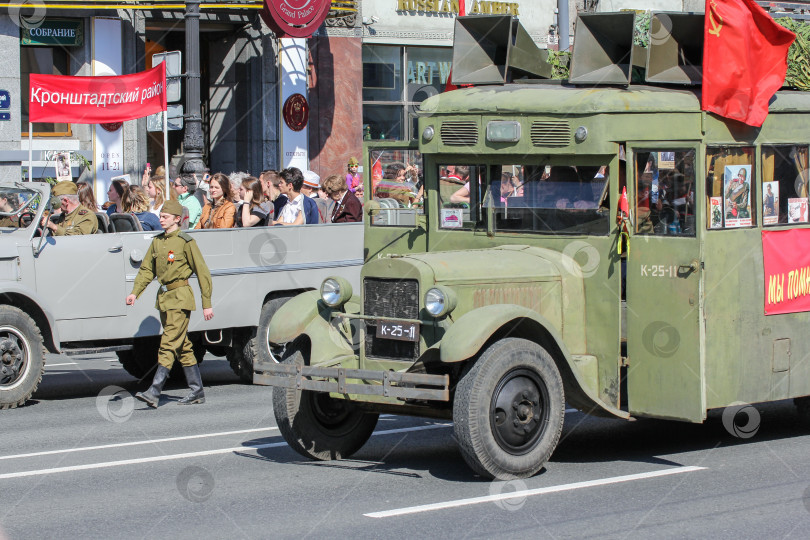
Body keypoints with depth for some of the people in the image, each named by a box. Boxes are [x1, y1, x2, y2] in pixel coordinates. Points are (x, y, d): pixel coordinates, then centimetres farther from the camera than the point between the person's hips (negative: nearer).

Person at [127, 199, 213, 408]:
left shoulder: (186, 242, -9)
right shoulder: (157, 242, 11)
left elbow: (202, 273, -6)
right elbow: (147, 269, 13)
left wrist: (207, 304, -6)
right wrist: (135, 292, -2)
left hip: (180, 298, -8)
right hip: (164, 297, 8)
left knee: (169, 344, -12)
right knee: (183, 347, 12)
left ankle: (154, 393, -18)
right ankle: (197, 392, 19)